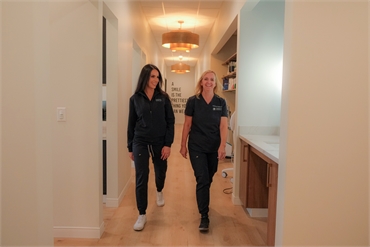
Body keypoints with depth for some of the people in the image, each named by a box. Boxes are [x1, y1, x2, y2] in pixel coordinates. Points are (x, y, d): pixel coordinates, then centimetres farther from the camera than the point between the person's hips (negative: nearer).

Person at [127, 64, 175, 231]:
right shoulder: (135, 99, 0)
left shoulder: (163, 97, -1)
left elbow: (170, 121, -2)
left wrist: (168, 144, -9)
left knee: (160, 173, 17)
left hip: (160, 142, 1)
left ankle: (159, 192, 52)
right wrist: (130, 147, 5)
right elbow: (131, 124, 5)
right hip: (140, 142, 0)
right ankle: (142, 215, 11)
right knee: (141, 178, -2)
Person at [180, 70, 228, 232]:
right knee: (202, 180, -6)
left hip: (214, 147, 2)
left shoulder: (221, 102, -1)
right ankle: (204, 217, 3)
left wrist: (222, 146, -16)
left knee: (208, 179, 16)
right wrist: (183, 145, 0)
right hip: (196, 147, -2)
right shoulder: (193, 101, -4)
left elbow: (223, 126, -6)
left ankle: (203, 204, 42)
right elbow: (187, 125, -1)